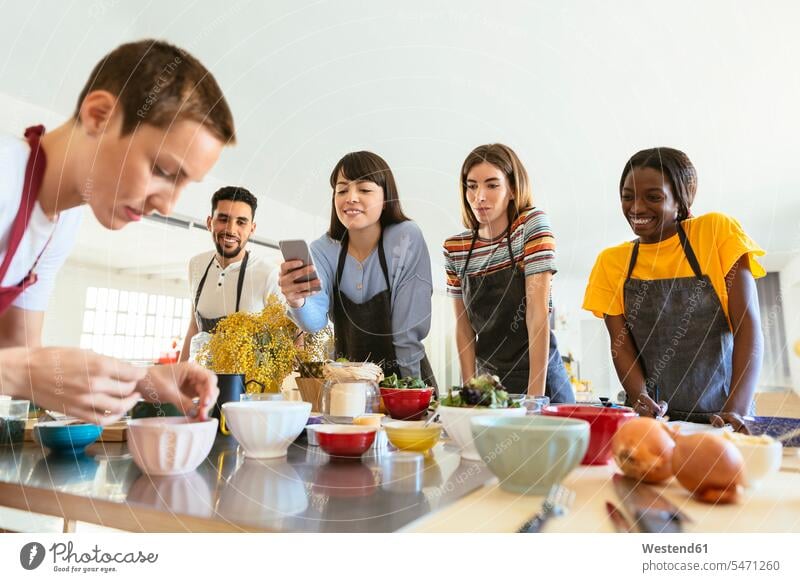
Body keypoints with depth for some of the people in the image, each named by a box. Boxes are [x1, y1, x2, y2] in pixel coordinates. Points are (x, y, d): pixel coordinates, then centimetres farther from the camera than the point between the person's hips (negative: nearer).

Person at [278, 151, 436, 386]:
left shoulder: (407, 239, -10)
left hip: (403, 377, -4)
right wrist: (297, 301, -35)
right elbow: (315, 320, -16)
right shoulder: (323, 249, -1)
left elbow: (409, 332, -11)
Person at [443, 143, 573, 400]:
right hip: (488, 382, 3)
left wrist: (535, 394, -22)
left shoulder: (533, 224, -12)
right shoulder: (454, 248, -2)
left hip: (540, 375, -3)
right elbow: (464, 326, 2)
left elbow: (538, 313, -19)